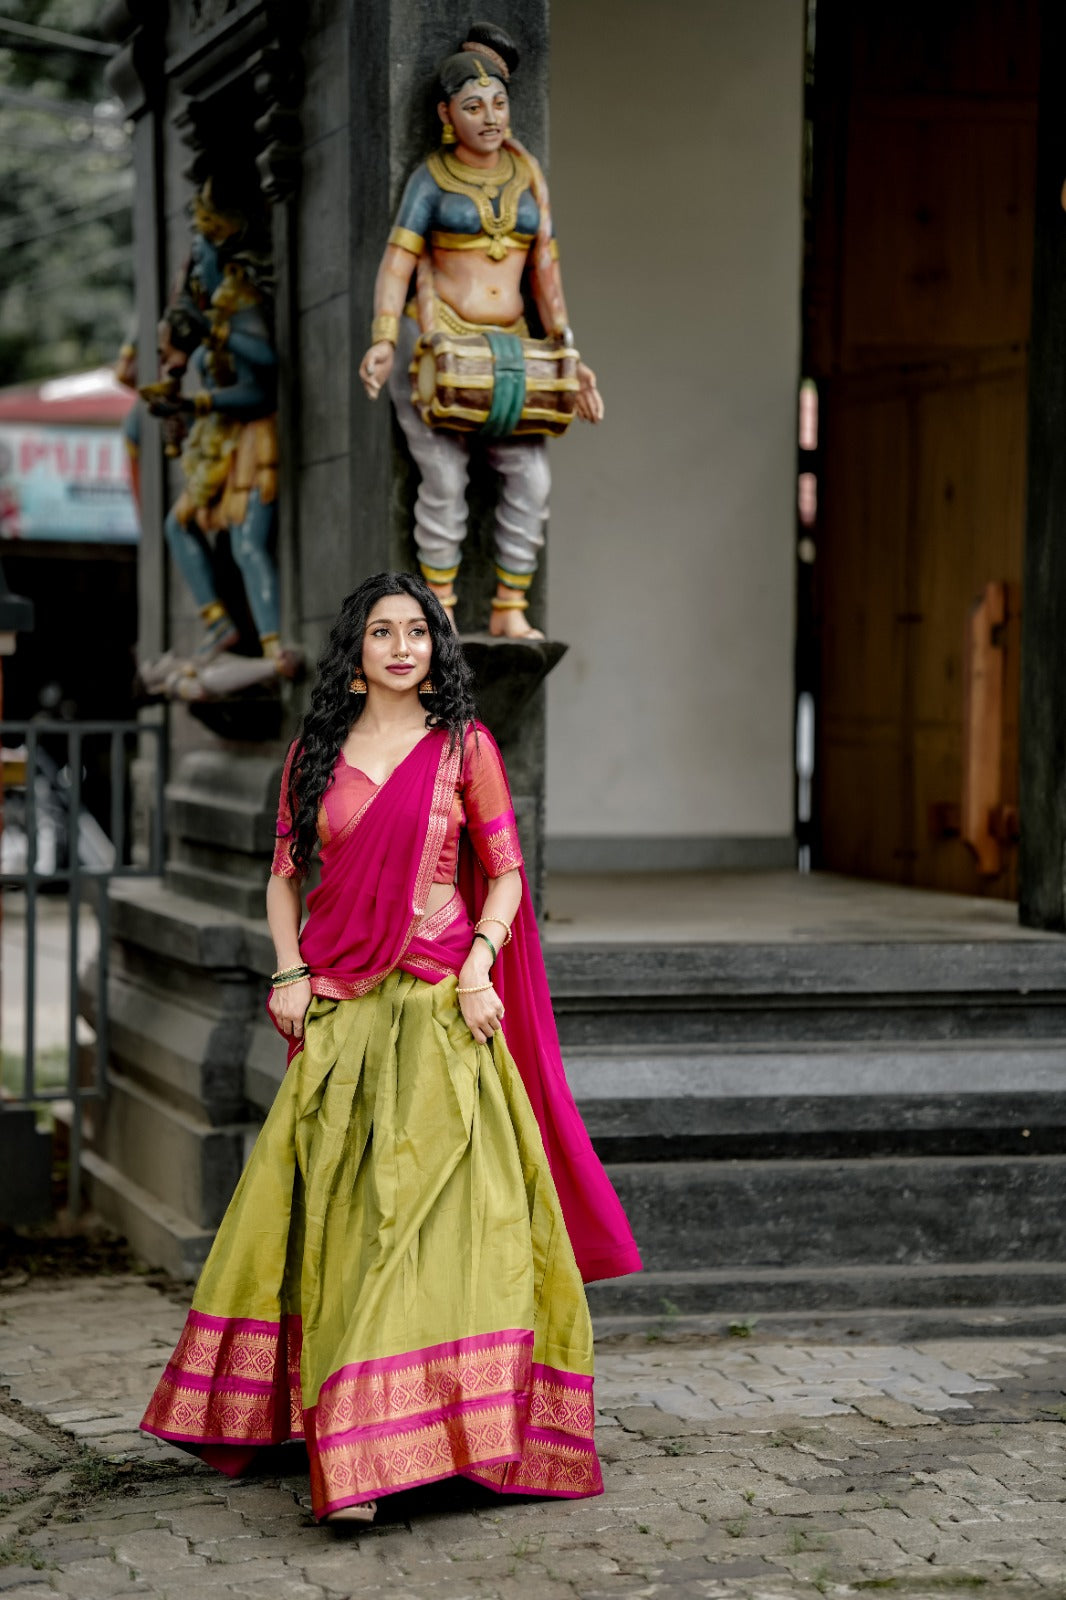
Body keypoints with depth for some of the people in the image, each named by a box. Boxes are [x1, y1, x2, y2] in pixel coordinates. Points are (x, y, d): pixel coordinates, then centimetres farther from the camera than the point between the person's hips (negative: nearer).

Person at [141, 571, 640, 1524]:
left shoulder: (463, 745, 4)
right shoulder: (316, 753, 12)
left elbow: (506, 873, 4)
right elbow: (286, 875, 15)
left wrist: (477, 966, -10)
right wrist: (290, 971, 0)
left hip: (437, 1007, -3)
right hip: (339, 1009, 3)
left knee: (425, 1203, -11)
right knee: (329, 1209, 2)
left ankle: (386, 1441, -11)